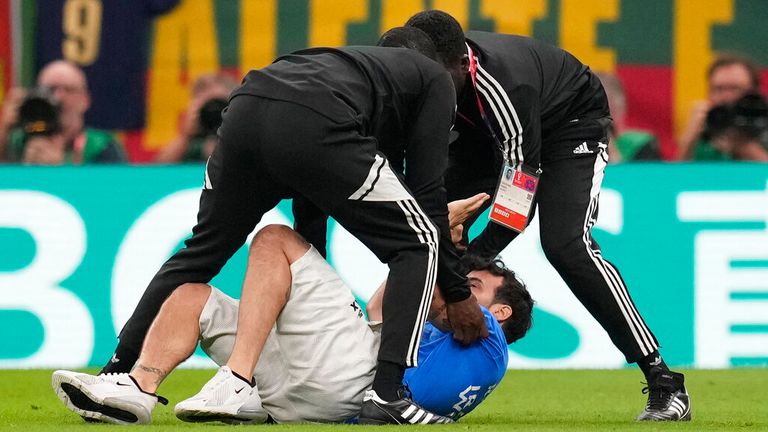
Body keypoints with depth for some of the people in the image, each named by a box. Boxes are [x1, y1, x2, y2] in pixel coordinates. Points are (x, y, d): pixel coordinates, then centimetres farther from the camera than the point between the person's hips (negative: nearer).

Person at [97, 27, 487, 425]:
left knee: (202, 252, 24)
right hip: (313, 125, -7)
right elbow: (426, 190, 13)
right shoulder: (436, 81, 25)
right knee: (419, 244, 8)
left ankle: (116, 374, 22)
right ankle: (387, 392, -5)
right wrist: (457, 294, 17)